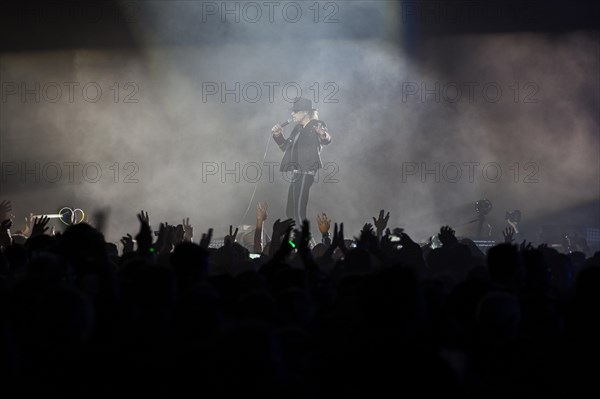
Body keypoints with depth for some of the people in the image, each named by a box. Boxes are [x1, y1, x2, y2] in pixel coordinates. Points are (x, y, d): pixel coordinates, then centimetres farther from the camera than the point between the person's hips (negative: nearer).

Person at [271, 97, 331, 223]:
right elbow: (286, 147, 30)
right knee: (290, 211, 10)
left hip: (306, 173, -9)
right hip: (295, 174, 9)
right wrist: (278, 135, 14)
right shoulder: (298, 128, 20)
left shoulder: (316, 126, -5)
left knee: (299, 212, -14)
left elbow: (326, 140, -24)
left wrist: (323, 135, -47)